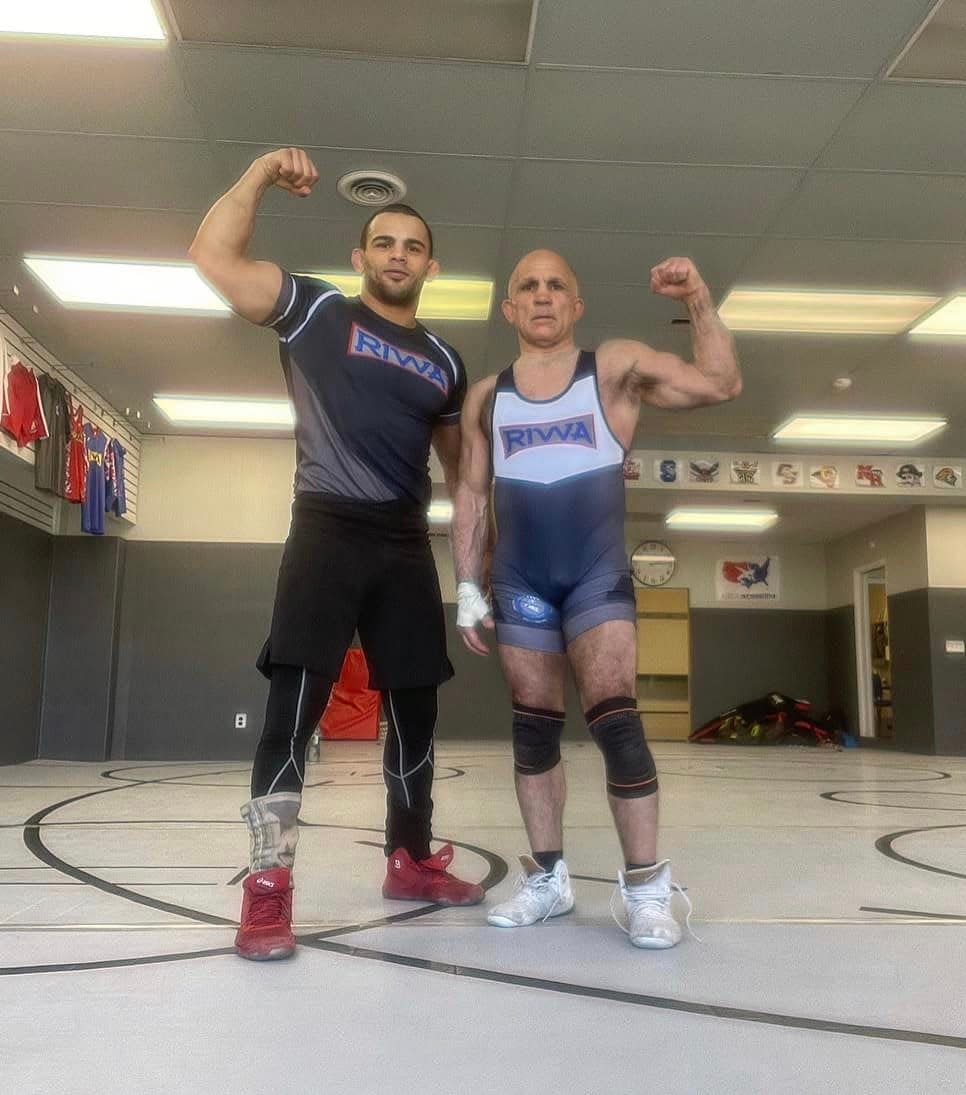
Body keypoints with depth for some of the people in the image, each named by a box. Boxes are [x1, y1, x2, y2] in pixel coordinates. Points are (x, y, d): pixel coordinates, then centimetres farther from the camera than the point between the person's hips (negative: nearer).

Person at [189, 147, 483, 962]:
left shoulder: (444, 363, 16)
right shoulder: (317, 312, 6)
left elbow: (458, 464, 24)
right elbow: (212, 258, -2)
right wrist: (261, 174, -6)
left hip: (406, 545, 5)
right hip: (328, 531, -4)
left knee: (415, 705, 8)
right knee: (297, 701, -13)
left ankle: (411, 860, 24)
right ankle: (268, 888, -5)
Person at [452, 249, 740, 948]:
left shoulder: (617, 368, 4)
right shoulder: (486, 397, 11)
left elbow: (721, 385, -2)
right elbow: (472, 496, 12)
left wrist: (698, 301, -11)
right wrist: (468, 587, 6)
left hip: (597, 574, -3)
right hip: (520, 582, 3)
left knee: (615, 719, -12)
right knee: (534, 727, 7)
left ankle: (647, 886, 0)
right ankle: (548, 878, 19)